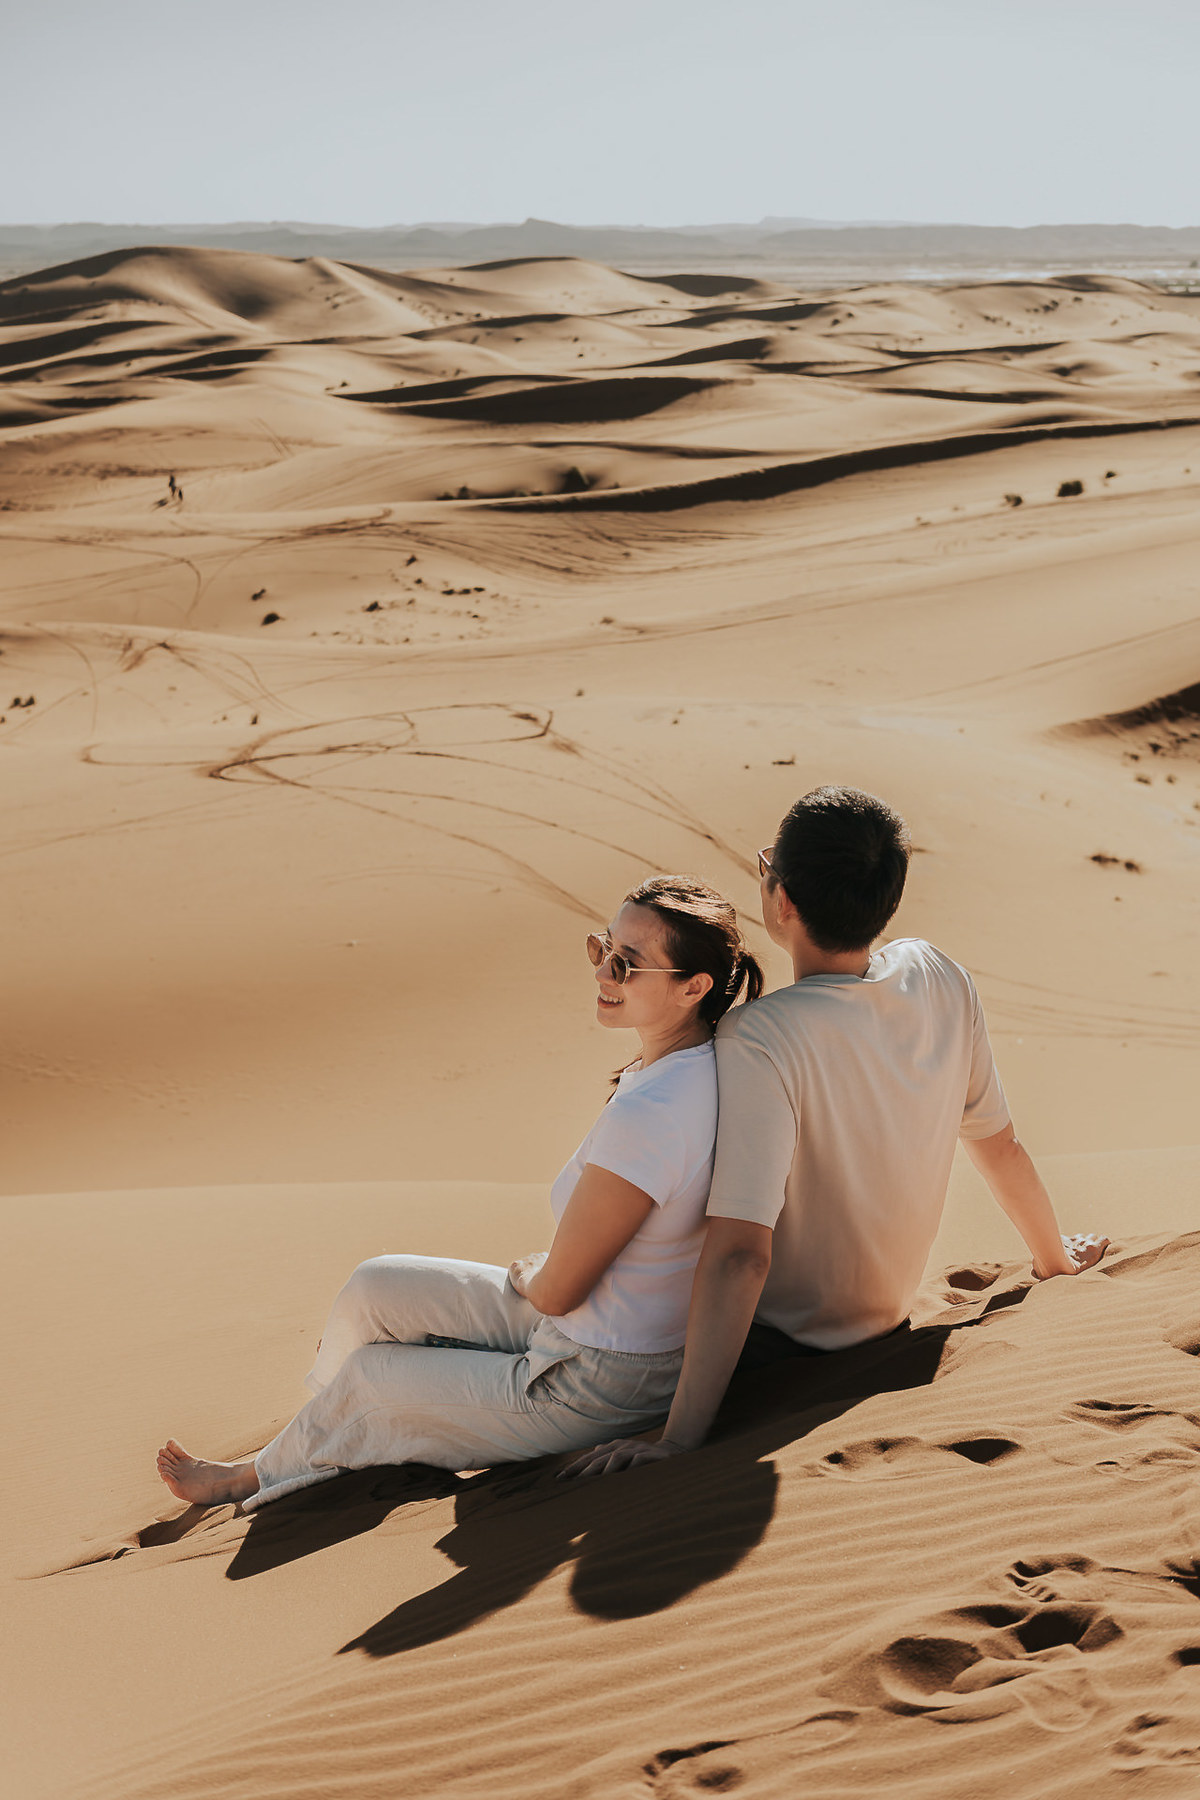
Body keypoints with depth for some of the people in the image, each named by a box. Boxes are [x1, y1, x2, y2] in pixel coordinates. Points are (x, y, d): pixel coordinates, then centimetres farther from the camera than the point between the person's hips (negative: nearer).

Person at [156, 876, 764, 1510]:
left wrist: (522, 1273, -1)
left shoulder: (645, 1115, -36)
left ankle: (256, 1476, 44)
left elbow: (557, 1289, -23)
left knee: (364, 1377, 13)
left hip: (596, 1392, -9)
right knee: (373, 1289, 15)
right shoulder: (712, 1060, -6)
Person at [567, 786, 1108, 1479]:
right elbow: (998, 1142, 3)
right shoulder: (940, 981, -12)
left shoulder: (760, 1039, -31)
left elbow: (740, 1254, -36)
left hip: (777, 1350, -7)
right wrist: (1055, 1258, 22)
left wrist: (680, 1440, -34)